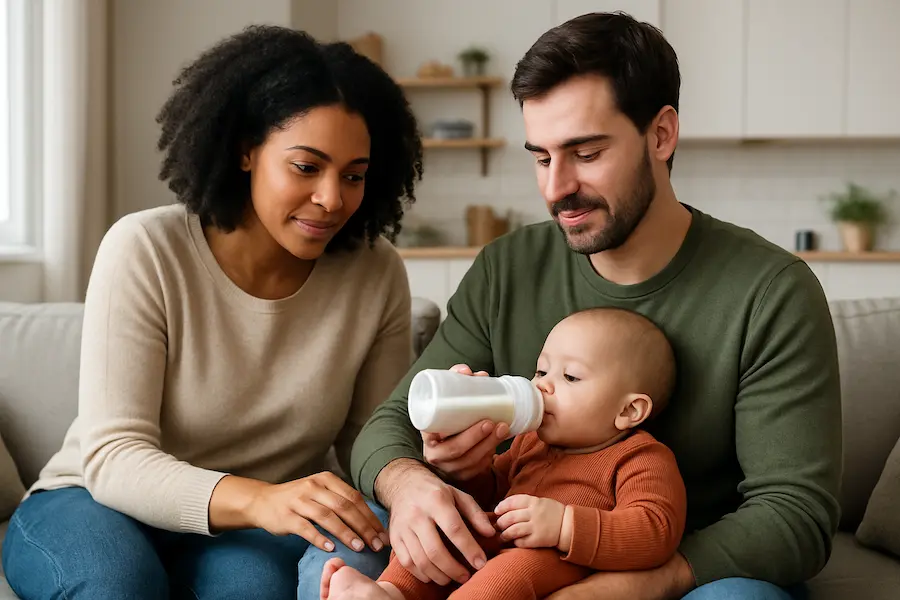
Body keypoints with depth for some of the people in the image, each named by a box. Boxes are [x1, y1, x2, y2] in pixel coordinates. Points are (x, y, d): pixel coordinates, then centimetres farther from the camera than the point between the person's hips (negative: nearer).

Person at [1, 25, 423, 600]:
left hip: (251, 532, 2)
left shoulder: (378, 276, -7)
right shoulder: (144, 250, -16)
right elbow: (112, 456, -21)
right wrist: (257, 499, -40)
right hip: (98, 504, -1)